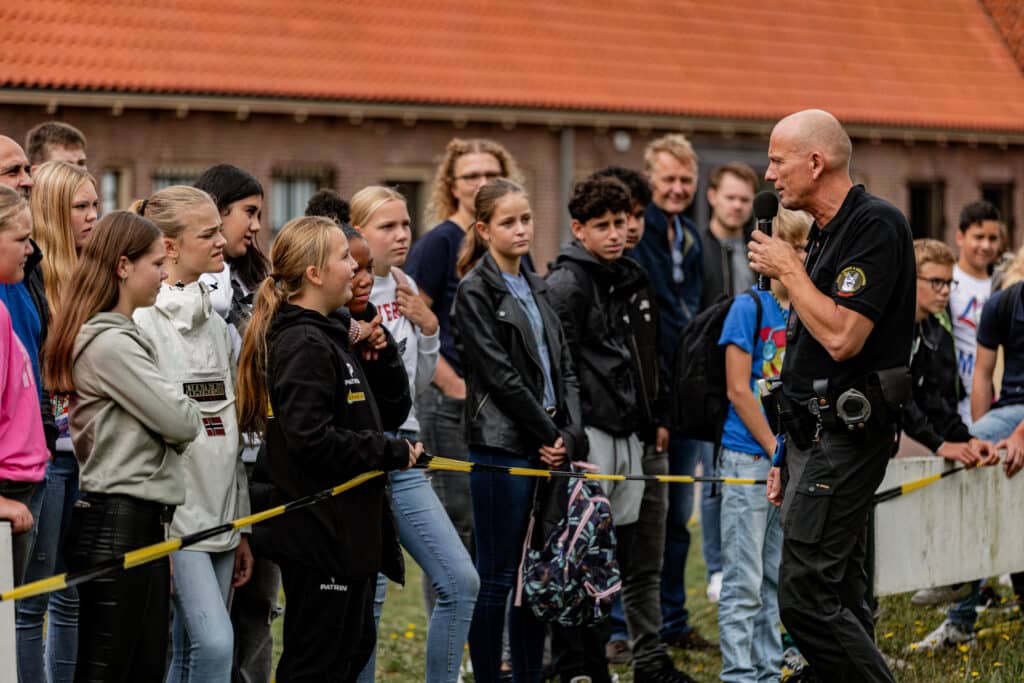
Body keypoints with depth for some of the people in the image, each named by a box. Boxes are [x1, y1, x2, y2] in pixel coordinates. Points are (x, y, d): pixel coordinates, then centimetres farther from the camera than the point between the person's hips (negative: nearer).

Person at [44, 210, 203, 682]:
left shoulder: (123, 336, 16)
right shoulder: (109, 344, -15)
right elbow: (181, 422, -14)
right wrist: (190, 413, 5)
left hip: (140, 523, 10)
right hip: (117, 523, -10)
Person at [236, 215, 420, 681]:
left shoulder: (331, 337, 14)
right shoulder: (304, 345, -17)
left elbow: (392, 412, 15)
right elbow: (311, 439, -26)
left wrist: (380, 350, 1)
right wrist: (392, 454, -16)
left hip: (348, 531, 10)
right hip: (321, 535, -10)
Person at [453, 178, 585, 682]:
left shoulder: (535, 288, 17)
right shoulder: (475, 292, -6)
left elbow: (563, 367, 13)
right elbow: (498, 373, -12)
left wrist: (570, 434, -1)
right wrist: (548, 433, -9)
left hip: (550, 446, 7)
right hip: (502, 445, -7)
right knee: (497, 576, -4)